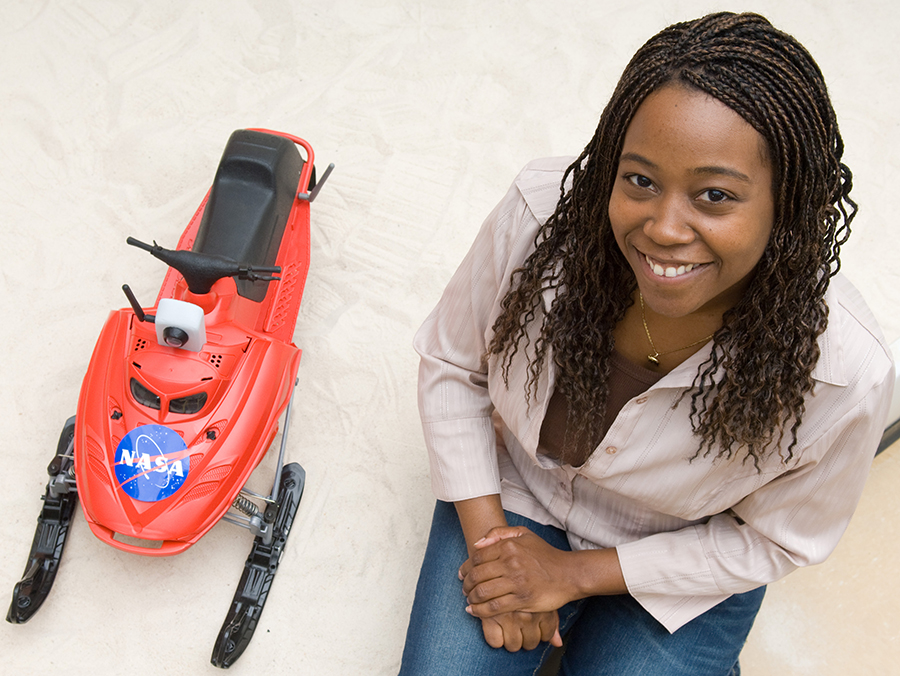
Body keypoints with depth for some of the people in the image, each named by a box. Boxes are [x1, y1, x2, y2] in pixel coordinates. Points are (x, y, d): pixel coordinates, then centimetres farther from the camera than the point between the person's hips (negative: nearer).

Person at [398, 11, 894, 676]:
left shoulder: (844, 373, -31)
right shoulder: (543, 212, -28)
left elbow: (773, 540, -12)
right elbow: (451, 363, -8)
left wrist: (574, 573, -15)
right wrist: (486, 533, -14)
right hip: (513, 494, 1)